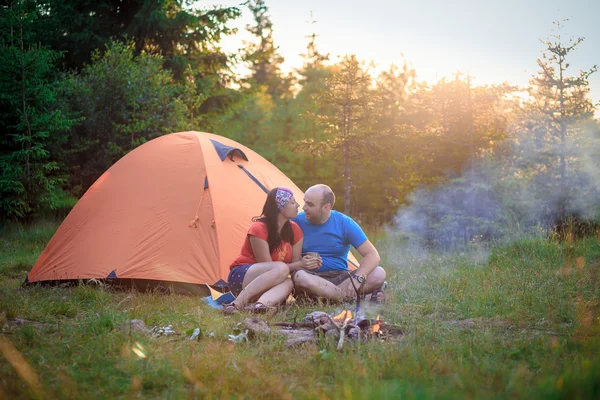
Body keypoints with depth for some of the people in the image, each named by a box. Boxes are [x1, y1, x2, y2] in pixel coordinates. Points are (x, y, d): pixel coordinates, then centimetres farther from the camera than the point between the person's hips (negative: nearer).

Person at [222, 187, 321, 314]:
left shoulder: (294, 230, 0)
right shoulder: (258, 229, -19)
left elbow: (294, 265, 1)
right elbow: (267, 265, -18)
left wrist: (310, 264, -20)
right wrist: (299, 265, -24)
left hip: (263, 285, 6)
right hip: (240, 277, -6)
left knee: (288, 283, -30)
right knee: (281, 269, -34)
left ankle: (260, 305, -56)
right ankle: (237, 303, -40)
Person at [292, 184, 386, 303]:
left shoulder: (344, 223, -6)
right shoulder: (298, 221, -4)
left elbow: (372, 254, -10)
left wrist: (358, 278, -27)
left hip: (340, 277, 0)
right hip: (312, 278, 0)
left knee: (379, 274, -22)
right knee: (300, 277, -38)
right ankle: (352, 297, -28)